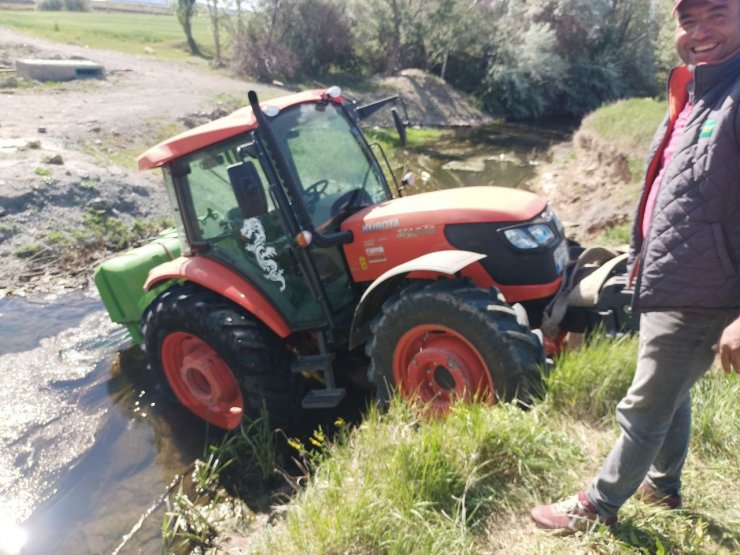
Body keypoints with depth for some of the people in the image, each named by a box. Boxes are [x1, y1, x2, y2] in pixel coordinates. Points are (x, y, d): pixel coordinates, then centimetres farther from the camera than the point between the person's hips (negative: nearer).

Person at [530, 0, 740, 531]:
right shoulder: (692, 93, 9)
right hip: (669, 286, 9)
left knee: (644, 408, 6)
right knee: (670, 395, 24)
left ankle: (597, 506, 25)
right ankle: (663, 484, 46)